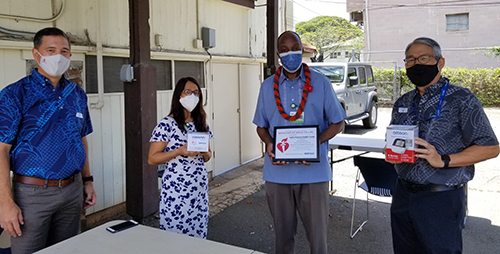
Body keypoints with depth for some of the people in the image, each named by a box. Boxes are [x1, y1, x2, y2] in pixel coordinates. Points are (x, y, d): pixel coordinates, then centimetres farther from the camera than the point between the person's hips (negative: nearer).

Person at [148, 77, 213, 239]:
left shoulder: (201, 124, 10)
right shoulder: (167, 124, -8)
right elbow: (152, 159, -10)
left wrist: (205, 153, -5)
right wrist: (180, 151, -20)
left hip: (200, 187, 5)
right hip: (176, 189, -5)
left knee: (198, 234, 10)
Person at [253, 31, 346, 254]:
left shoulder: (320, 83, 1)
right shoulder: (267, 86, 7)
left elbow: (337, 122, 4)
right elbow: (261, 126, 13)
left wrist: (316, 142, -15)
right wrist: (269, 143, -9)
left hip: (314, 171, -2)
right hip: (277, 172, 2)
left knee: (317, 233, 5)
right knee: (283, 233, 14)